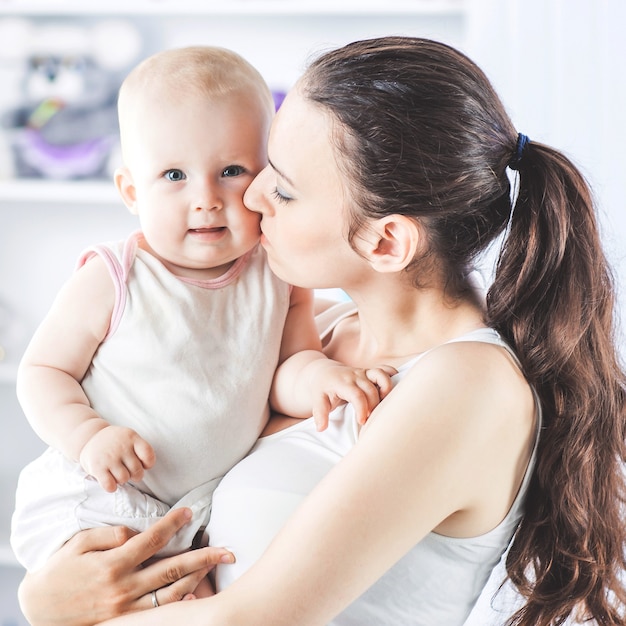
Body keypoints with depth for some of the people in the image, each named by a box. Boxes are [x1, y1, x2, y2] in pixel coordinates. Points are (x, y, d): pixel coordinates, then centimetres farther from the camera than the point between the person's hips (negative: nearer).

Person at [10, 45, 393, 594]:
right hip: (98, 497, -4)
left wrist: (315, 374, -23)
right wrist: (88, 435, -21)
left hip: (218, 502, 4)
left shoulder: (280, 278, -3)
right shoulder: (112, 281, -12)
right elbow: (42, 370, -4)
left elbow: (285, 373, 1)